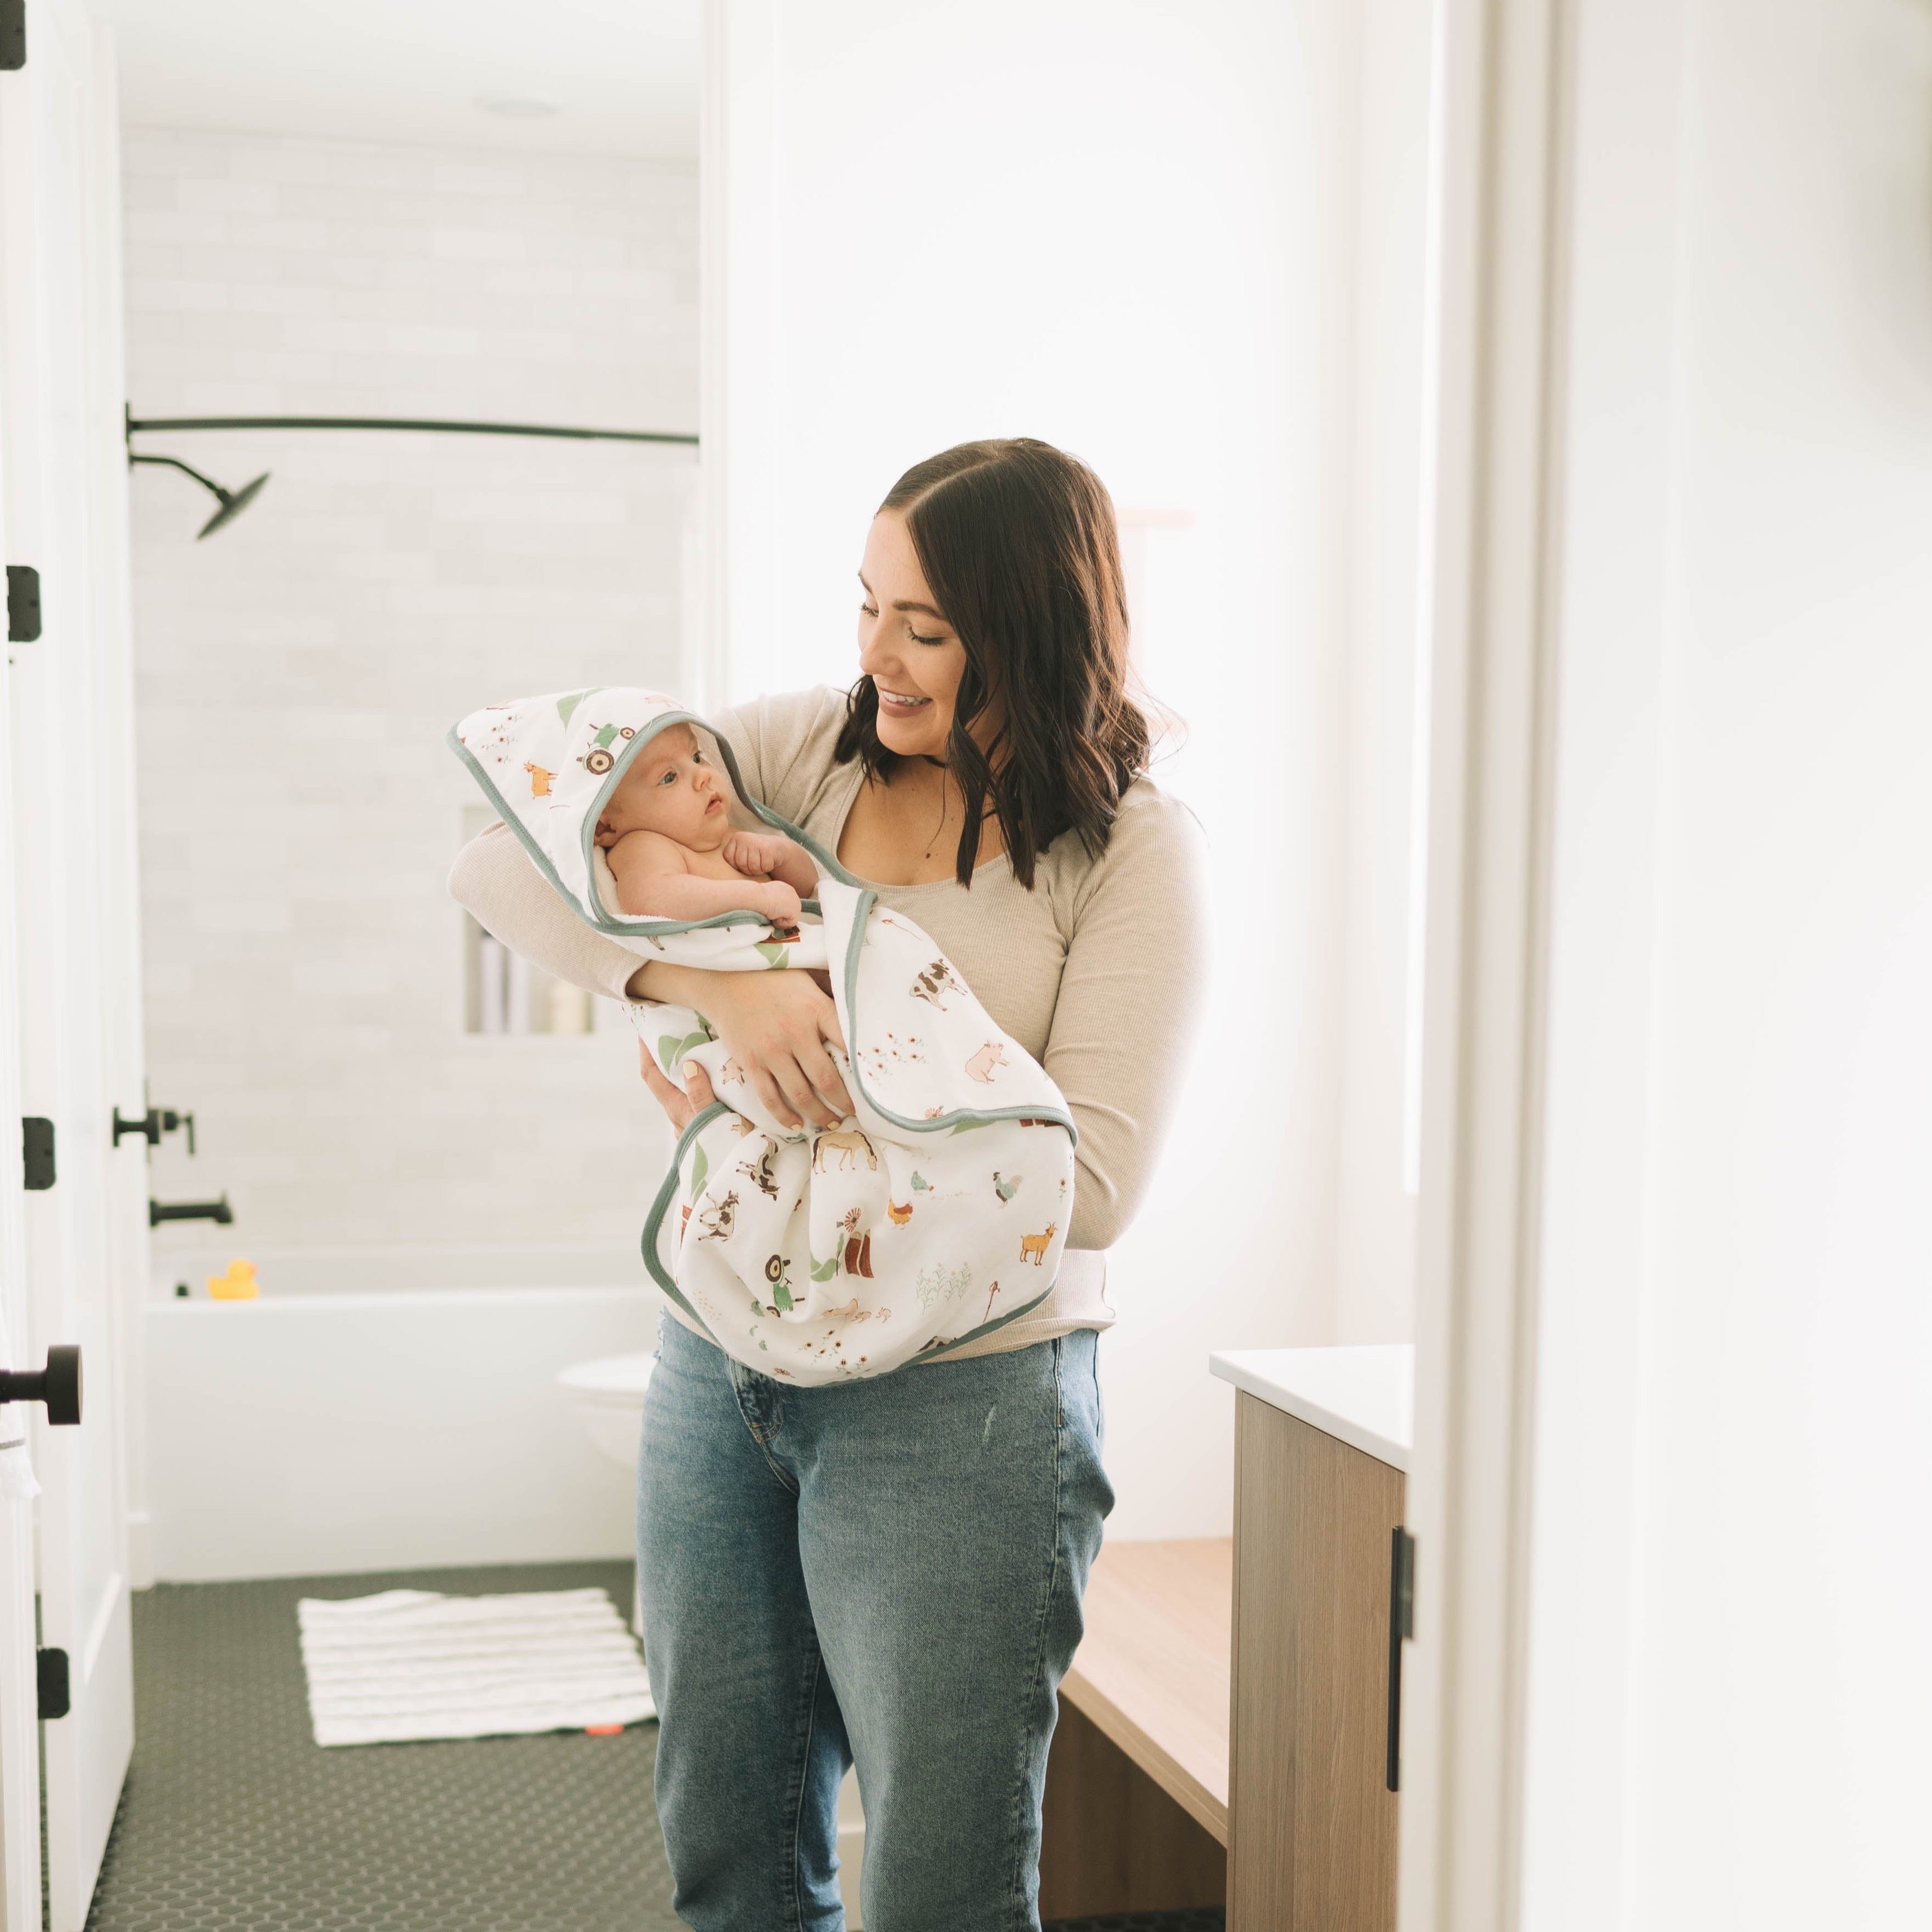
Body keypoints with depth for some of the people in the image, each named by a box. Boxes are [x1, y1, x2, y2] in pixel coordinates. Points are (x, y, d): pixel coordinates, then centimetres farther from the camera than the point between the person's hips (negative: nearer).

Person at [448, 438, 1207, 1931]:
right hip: (724, 1358, 5)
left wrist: (769, 1133, -17)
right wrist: (710, 977, -23)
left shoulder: (1133, 850, -9)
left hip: (959, 1401, -4)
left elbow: (1088, 1184, -17)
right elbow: (506, 863, -5)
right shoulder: (805, 748, 2)